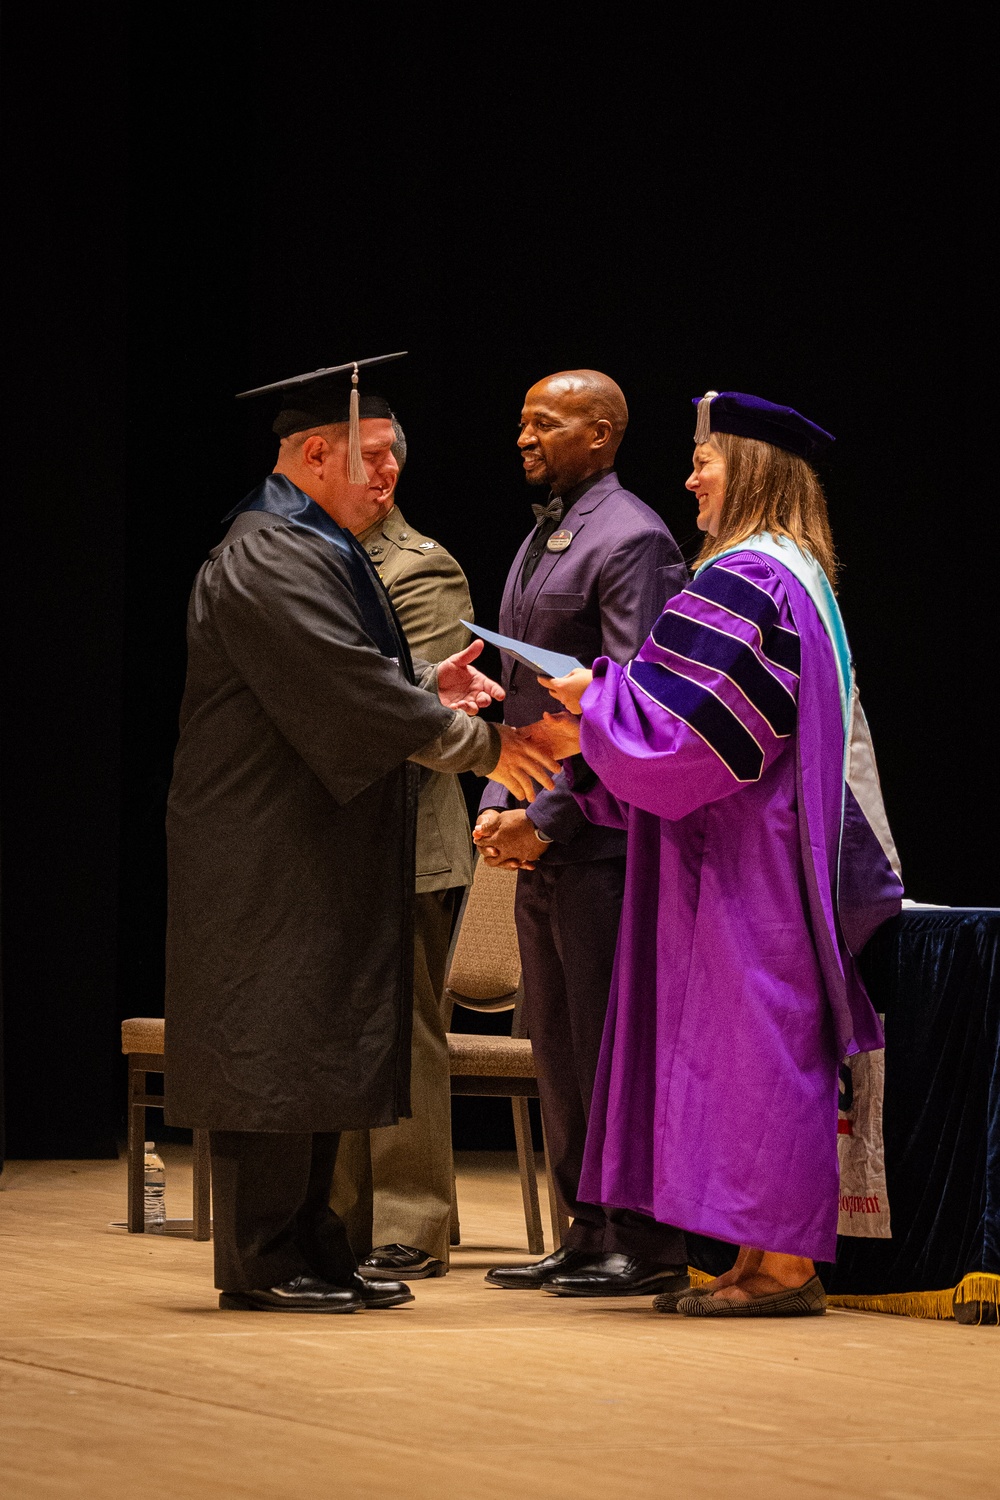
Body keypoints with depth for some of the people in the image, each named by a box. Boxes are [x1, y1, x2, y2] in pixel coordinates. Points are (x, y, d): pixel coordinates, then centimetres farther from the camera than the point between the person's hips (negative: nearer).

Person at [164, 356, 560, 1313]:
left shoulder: (315, 549, 18)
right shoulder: (272, 560, -17)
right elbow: (351, 694, -24)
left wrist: (429, 688, 5)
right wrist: (479, 743, -18)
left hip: (320, 851, 11)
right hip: (269, 856, -11)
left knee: (320, 1049, 11)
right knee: (275, 1048, -6)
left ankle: (308, 1250, 15)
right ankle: (260, 1261, -2)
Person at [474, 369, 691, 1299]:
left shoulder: (630, 540, -11)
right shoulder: (539, 541, 18)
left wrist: (547, 815, -17)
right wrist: (499, 803, 9)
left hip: (598, 833, -9)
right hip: (542, 837, 9)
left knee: (610, 1038, -6)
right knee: (557, 1042, 11)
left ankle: (647, 1245, 0)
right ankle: (588, 1232, 18)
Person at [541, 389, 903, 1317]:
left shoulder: (745, 580, -16)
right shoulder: (797, 578, 17)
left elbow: (692, 728, -20)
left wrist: (595, 696, -7)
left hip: (748, 863, -10)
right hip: (764, 854, 10)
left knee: (752, 1045, -8)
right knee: (769, 1052, 9)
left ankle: (781, 1266, -6)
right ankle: (770, 1259, 11)